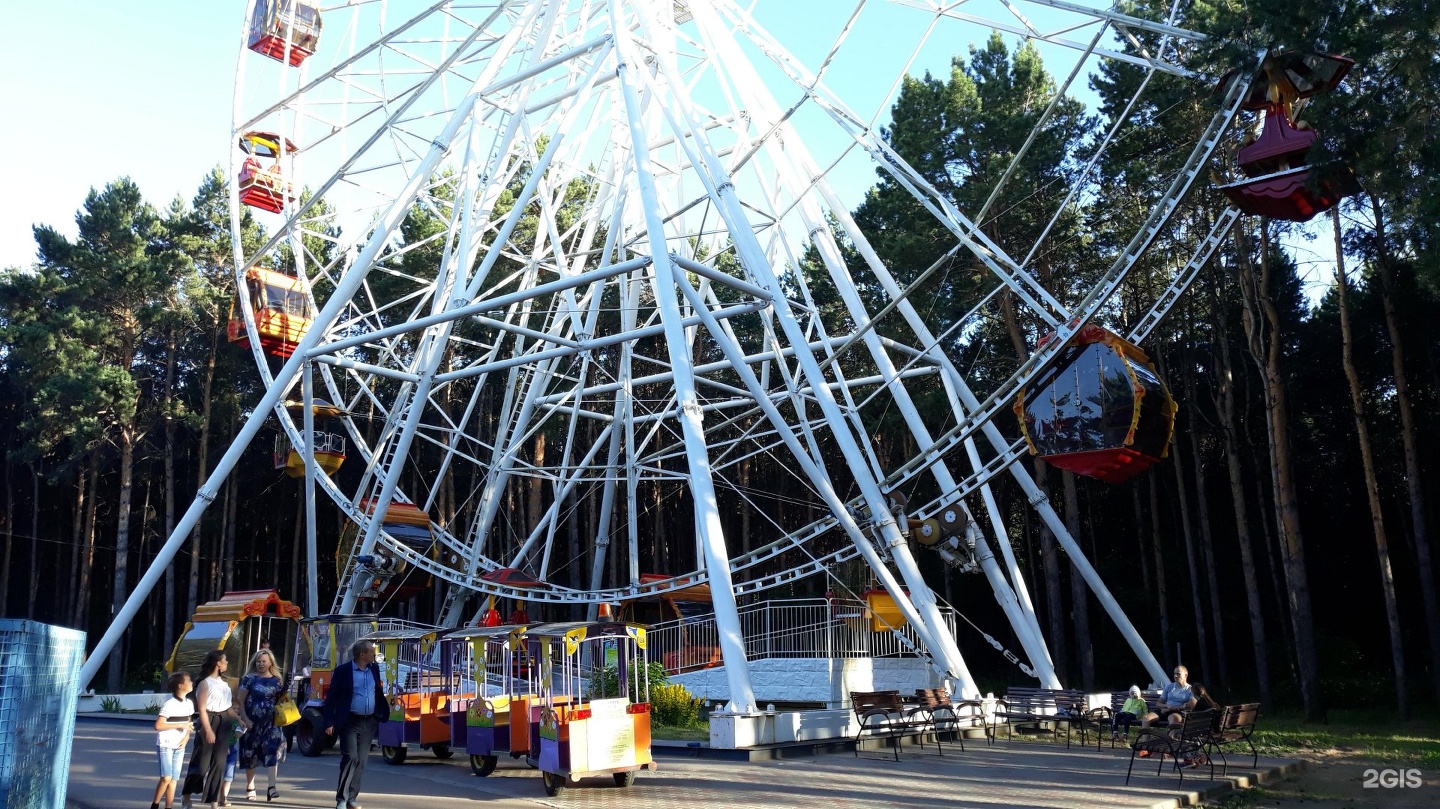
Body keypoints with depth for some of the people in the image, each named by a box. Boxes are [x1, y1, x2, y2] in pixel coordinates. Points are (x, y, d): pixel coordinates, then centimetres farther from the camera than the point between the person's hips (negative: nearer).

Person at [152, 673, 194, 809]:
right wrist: (179, 725, -20)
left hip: (179, 746, 6)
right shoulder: (169, 704, -16)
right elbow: (158, 726, -20)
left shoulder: (189, 704, 6)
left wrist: (186, 737, -1)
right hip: (166, 745, -6)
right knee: (166, 778, -13)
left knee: (174, 780, 5)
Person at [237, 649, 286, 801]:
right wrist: (245, 719, -12)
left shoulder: (277, 680, 7)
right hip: (252, 722, -1)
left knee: (272, 751, -12)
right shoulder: (249, 678, 0)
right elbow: (241, 701, -3)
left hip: (271, 722, 1)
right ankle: (250, 788, 21)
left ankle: (271, 786, -18)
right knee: (250, 753, 7)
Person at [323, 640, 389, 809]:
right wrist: (329, 722, -11)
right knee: (350, 758, -12)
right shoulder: (342, 671, -8)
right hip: (350, 722, -5)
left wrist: (384, 710, 7)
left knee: (361, 761, 6)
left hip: (369, 722, 5)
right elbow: (331, 697, -7)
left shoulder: (374, 669, 8)